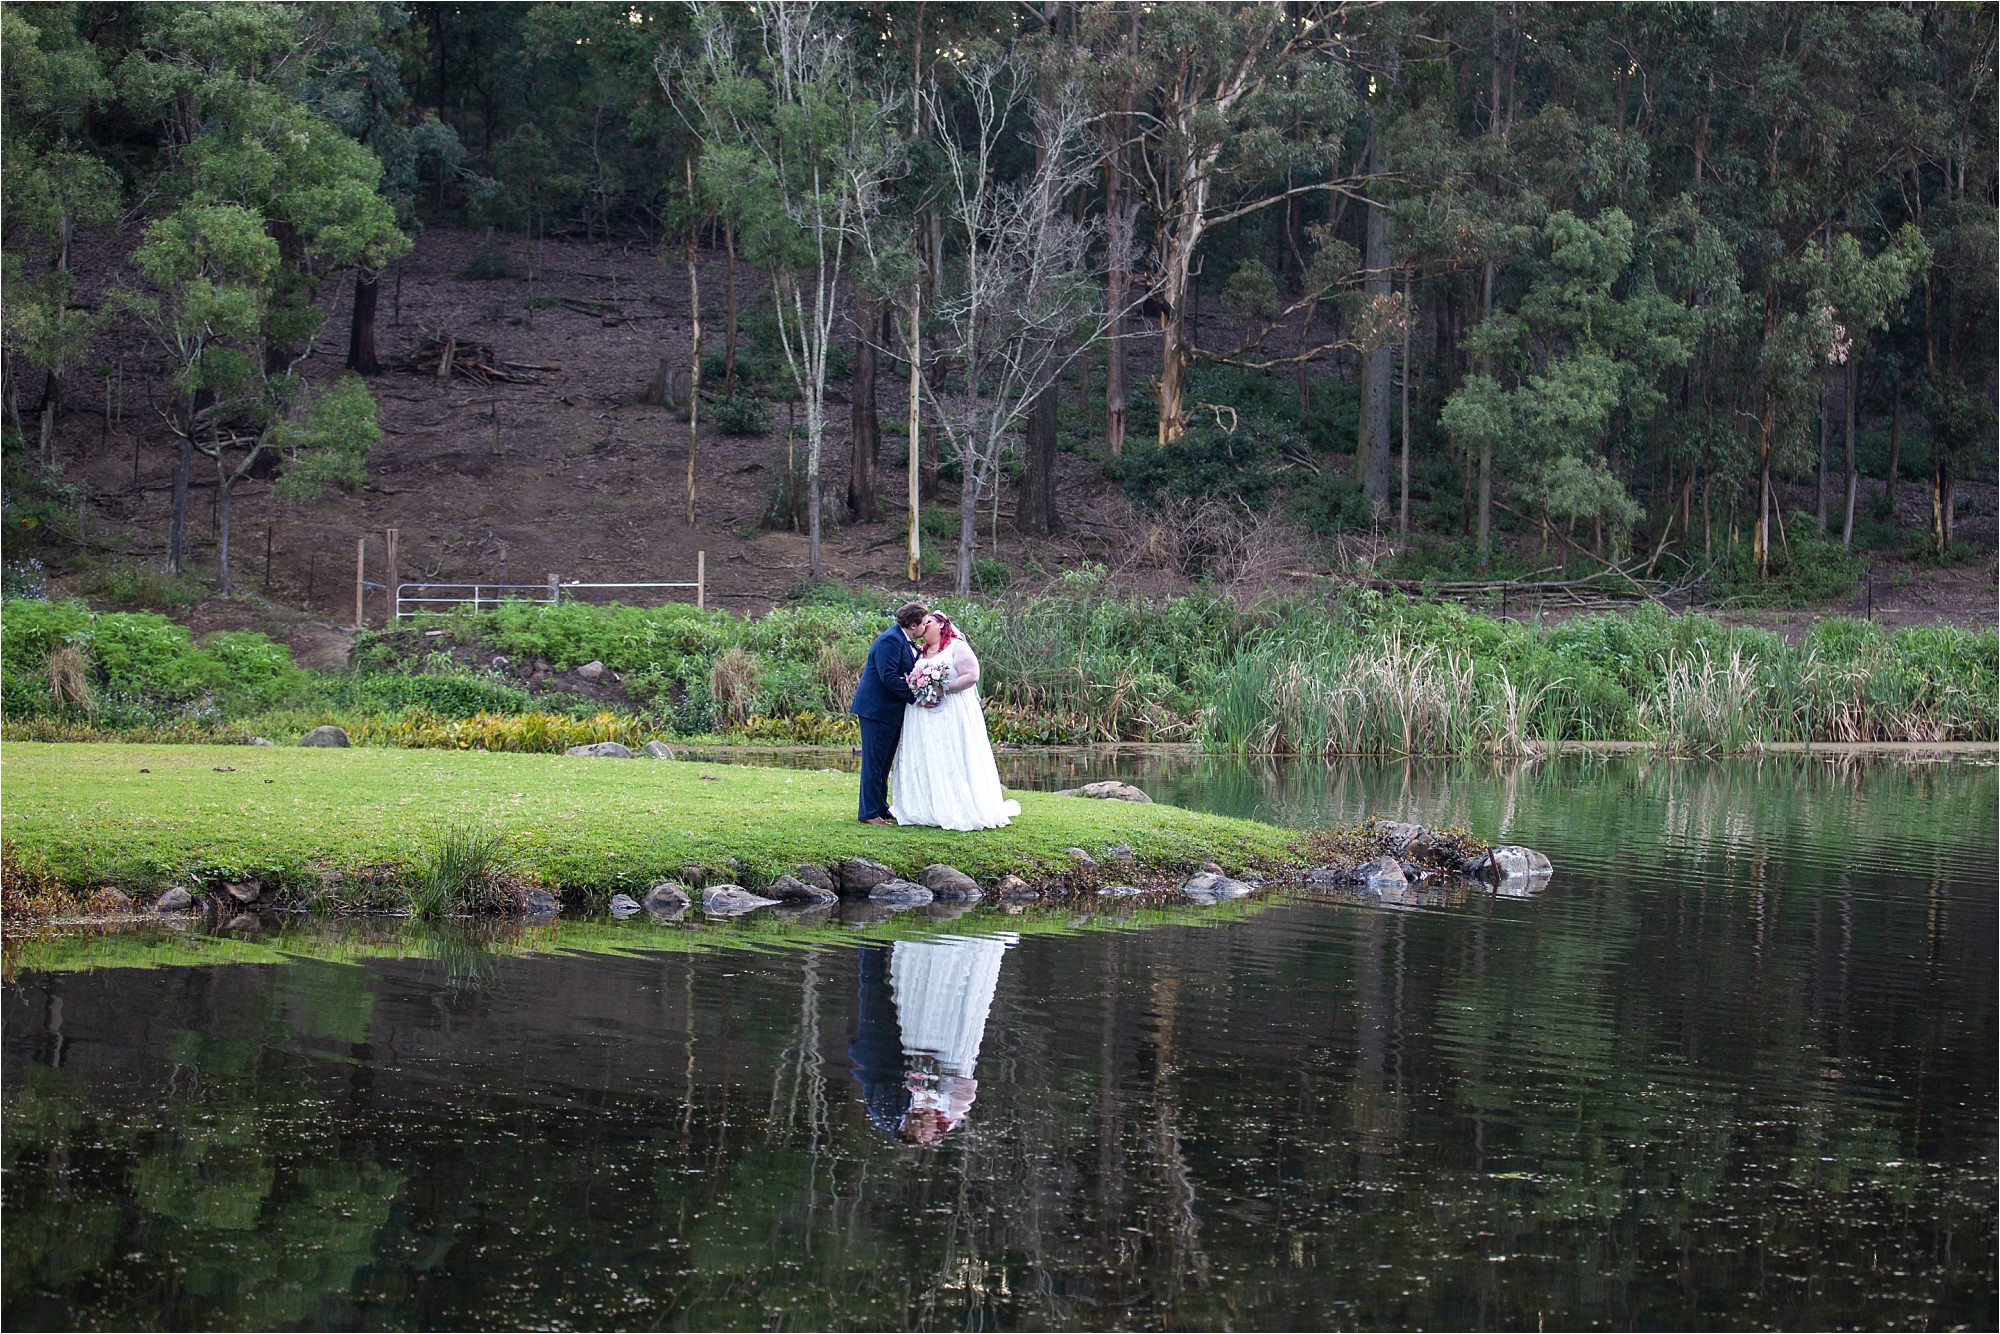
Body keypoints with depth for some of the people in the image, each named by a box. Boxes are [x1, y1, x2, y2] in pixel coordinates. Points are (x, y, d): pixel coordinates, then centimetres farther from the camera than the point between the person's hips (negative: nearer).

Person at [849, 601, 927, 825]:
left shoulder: (906, 642, 12)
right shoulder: (890, 640, -18)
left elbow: (910, 672, 14)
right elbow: (889, 677, -25)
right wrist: (916, 697, -25)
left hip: (891, 712, 10)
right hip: (877, 710, -10)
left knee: (884, 763, 16)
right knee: (874, 762, -4)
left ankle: (881, 809, 23)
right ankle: (869, 813, 1)